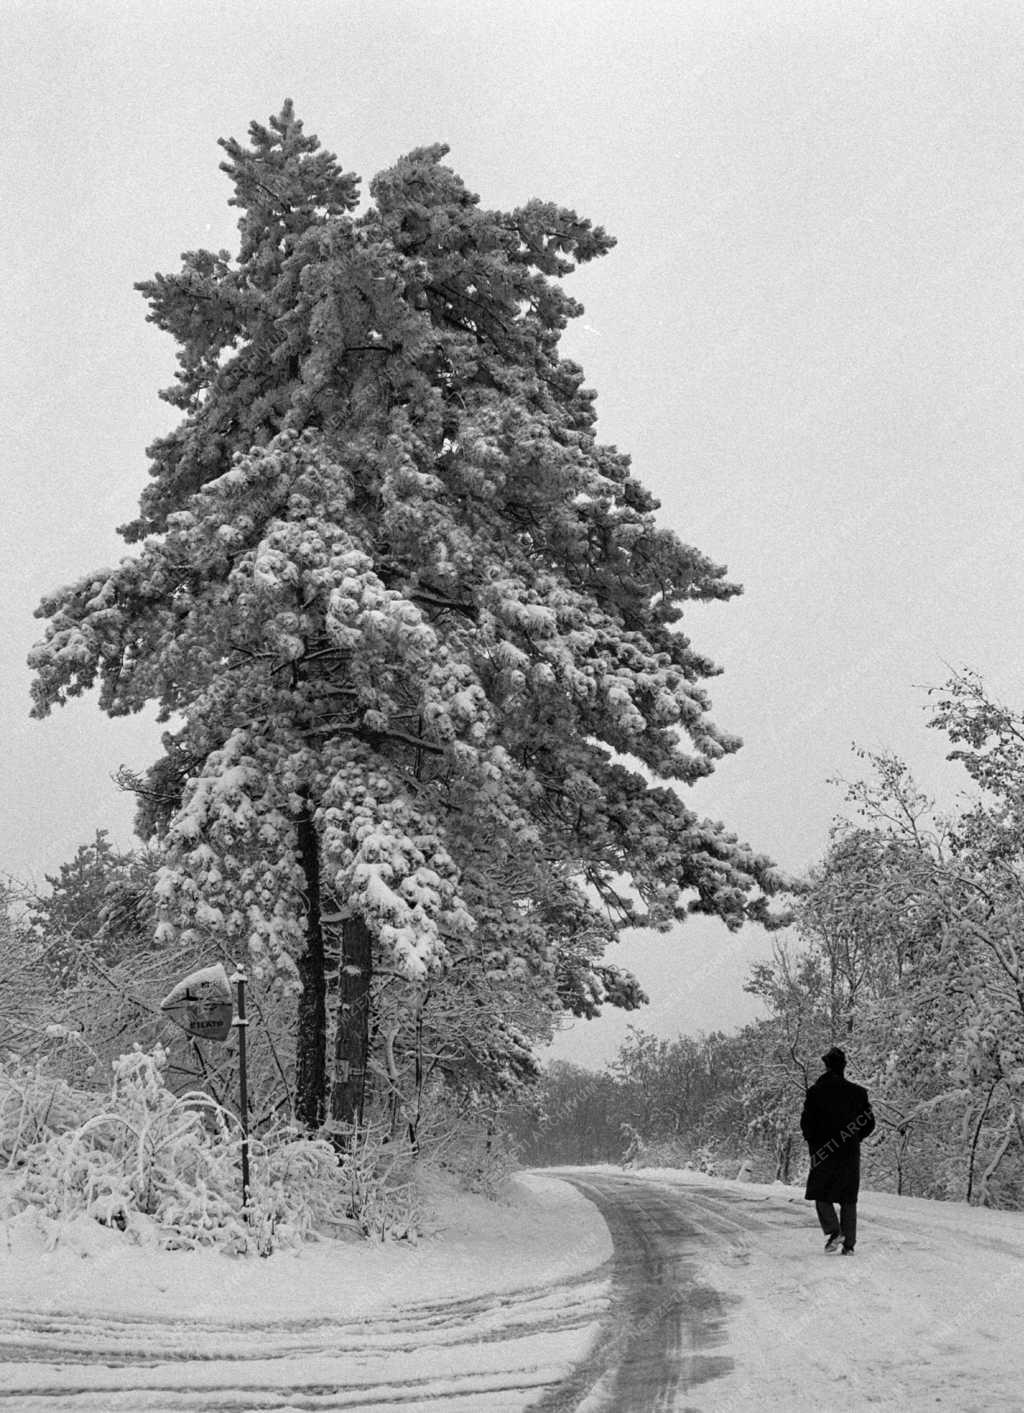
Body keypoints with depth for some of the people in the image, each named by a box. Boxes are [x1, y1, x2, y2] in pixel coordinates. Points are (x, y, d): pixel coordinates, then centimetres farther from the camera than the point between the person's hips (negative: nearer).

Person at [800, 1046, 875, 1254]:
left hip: (823, 1153, -2)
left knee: (821, 1195, 10)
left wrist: (813, 1142, 12)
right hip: (851, 1154, 2)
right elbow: (869, 1123, 5)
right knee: (849, 1200, 9)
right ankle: (849, 1244, 5)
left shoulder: (816, 1091, -6)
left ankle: (833, 1231, -11)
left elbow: (806, 1122, -6)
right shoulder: (858, 1092, 1)